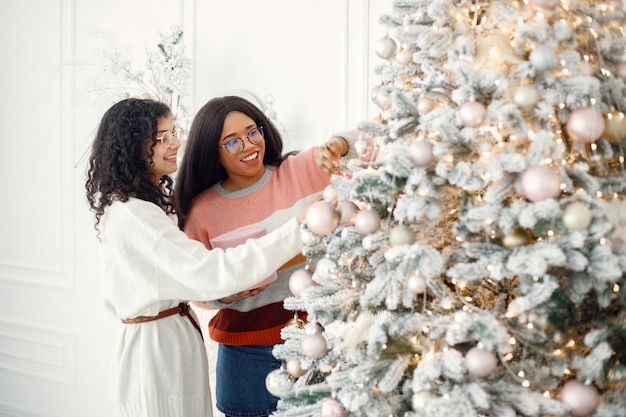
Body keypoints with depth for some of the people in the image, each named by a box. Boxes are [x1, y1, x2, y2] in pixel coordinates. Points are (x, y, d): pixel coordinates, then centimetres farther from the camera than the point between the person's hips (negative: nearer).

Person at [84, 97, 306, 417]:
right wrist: (298, 230, -35)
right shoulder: (133, 216, -24)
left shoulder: (150, 201, 10)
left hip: (174, 343, 10)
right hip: (158, 349, -10)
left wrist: (225, 290, -3)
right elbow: (212, 273, -32)